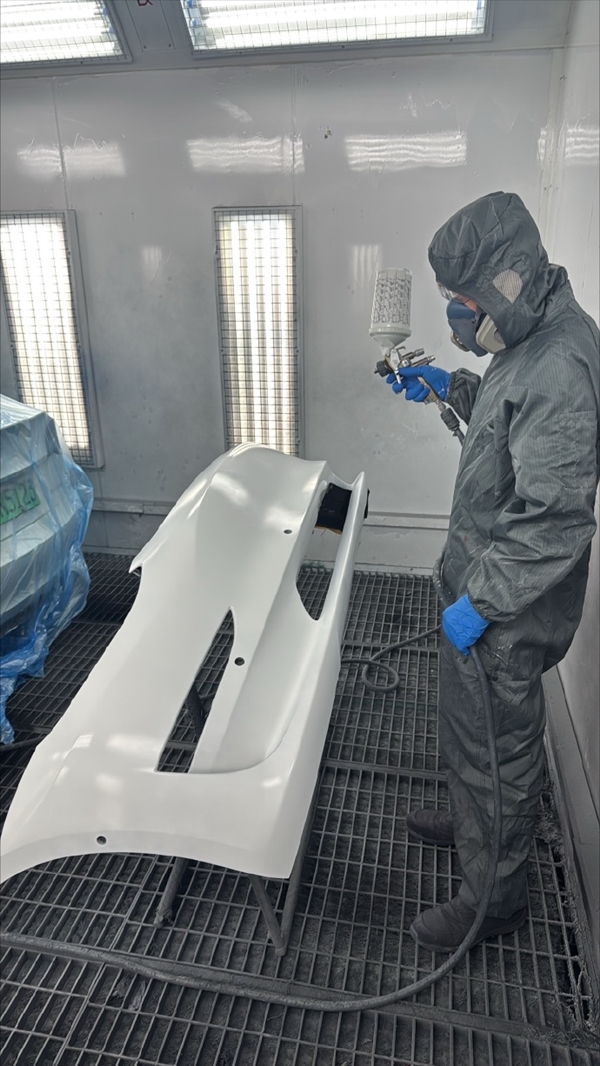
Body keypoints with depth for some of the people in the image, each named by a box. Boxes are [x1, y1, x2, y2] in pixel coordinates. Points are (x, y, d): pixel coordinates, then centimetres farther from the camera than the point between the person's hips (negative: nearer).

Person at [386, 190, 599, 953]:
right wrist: (450, 388, 13)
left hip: (505, 612, -10)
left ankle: (493, 897, 32)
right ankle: (469, 821, 52)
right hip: (482, 584, 10)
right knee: (469, 727, 27)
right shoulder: (534, 341, 5)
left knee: (495, 744, 9)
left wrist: (479, 601, -23)